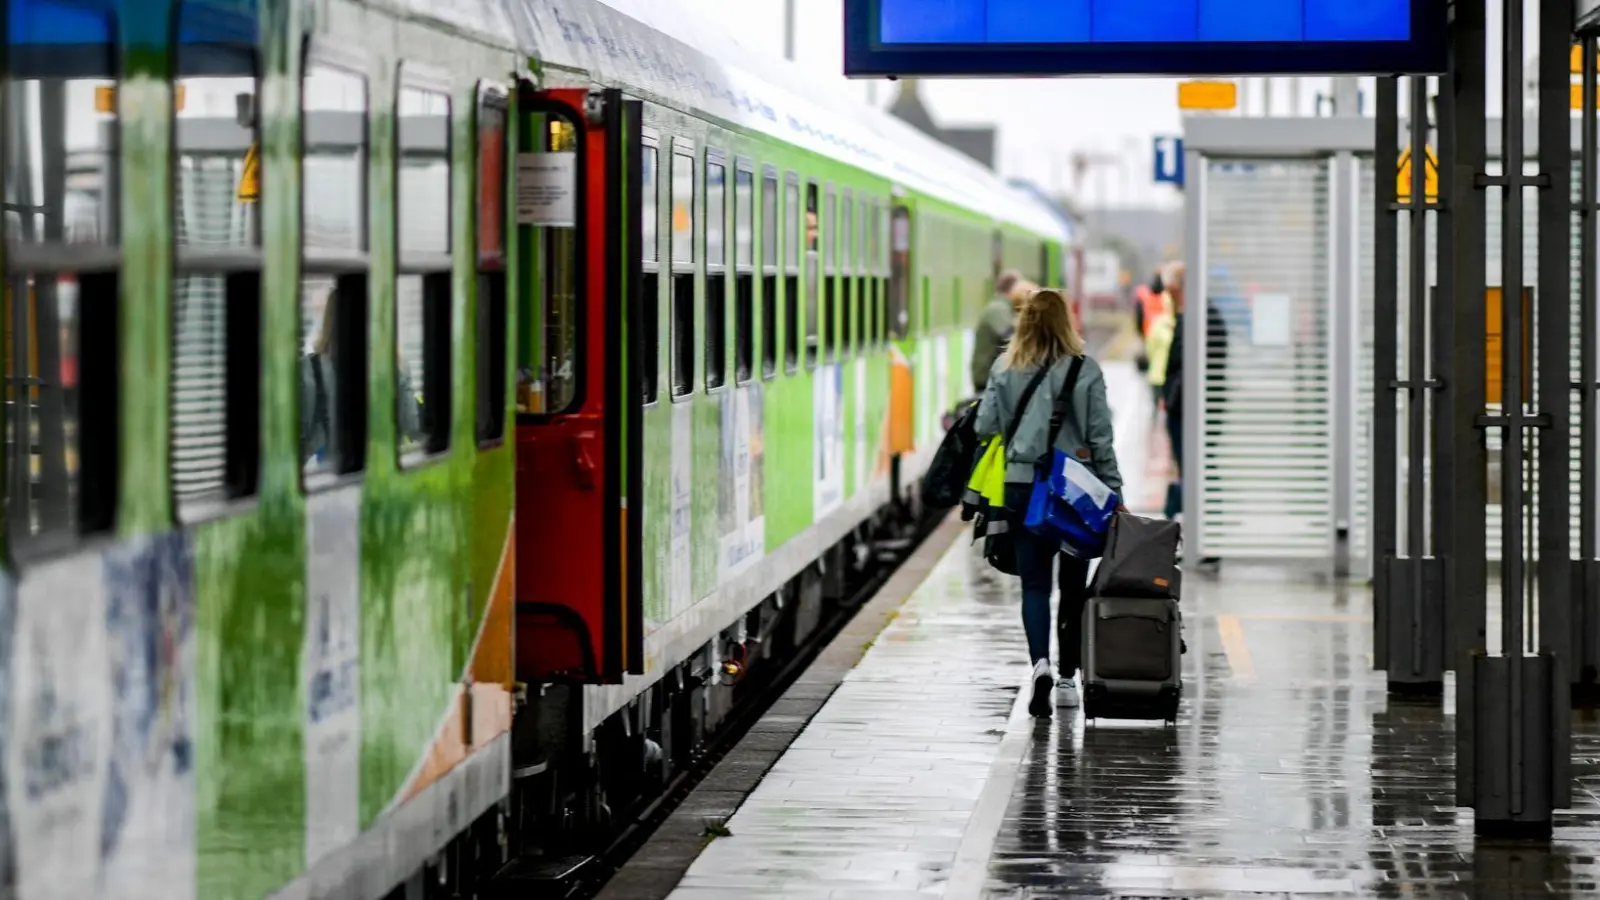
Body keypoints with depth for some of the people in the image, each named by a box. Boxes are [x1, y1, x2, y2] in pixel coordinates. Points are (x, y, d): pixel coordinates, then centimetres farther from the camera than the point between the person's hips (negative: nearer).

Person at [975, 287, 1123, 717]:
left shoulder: (1005, 369, -2)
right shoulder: (1085, 371, -5)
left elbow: (985, 427, -3)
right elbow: (1101, 439, -3)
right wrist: (1113, 491, 4)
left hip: (1022, 487, 0)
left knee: (1034, 583, 4)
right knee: (1074, 585, 12)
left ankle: (1040, 662, -19)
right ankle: (1067, 678, 16)